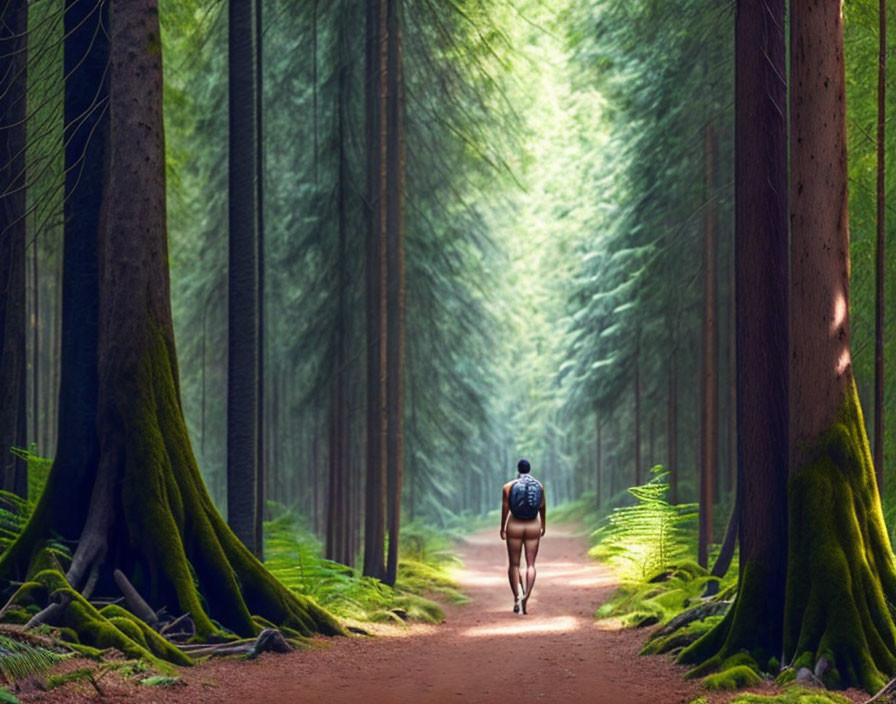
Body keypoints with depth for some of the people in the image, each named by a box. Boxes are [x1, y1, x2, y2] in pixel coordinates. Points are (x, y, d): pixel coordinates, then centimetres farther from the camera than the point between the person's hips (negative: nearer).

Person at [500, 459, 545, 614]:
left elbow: (505, 508, -6)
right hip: (533, 526, 1)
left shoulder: (509, 486, -6)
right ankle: (526, 597, -14)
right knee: (530, 564, 2)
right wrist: (543, 526, 20)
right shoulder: (539, 486, 1)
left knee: (514, 564, 7)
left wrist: (502, 528, 3)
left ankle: (517, 598, -3)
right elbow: (542, 508, 7)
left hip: (514, 527, -1)